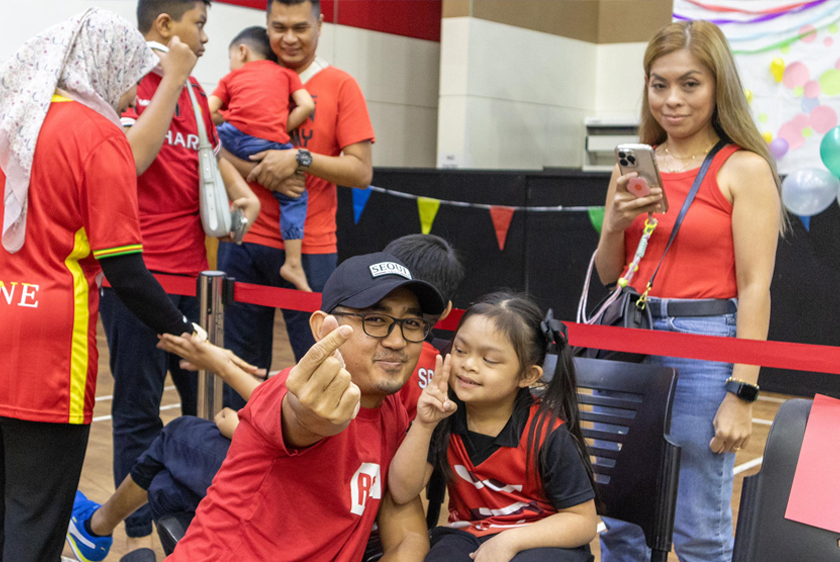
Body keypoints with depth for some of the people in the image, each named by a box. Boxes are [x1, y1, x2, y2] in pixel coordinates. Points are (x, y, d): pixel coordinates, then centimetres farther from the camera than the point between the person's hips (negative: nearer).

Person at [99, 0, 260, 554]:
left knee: (206, 397, 14)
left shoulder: (194, 89, 14)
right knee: (139, 407, 2)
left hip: (192, 267, 8)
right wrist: (172, 79, -17)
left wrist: (242, 192, 9)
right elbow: (132, 158, -23)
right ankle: (140, 533, 13)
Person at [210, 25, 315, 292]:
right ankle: (293, 263, 2)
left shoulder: (232, 77, 24)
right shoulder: (285, 73, 24)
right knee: (294, 196, 9)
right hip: (271, 144, -1)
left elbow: (209, 111, 11)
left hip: (234, 136, 1)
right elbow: (306, 105, 9)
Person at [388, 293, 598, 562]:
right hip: (468, 533, 3)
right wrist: (423, 425, -23)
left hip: (540, 539, -2)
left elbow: (583, 521, -11)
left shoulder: (548, 433, -16)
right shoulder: (445, 414, -7)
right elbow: (402, 492, -10)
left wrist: (512, 540, -22)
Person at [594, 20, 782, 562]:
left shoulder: (745, 168, -6)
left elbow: (755, 287, -10)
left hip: (702, 342, -5)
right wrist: (615, 225, -6)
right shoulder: (634, 167, 9)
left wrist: (742, 392, -15)